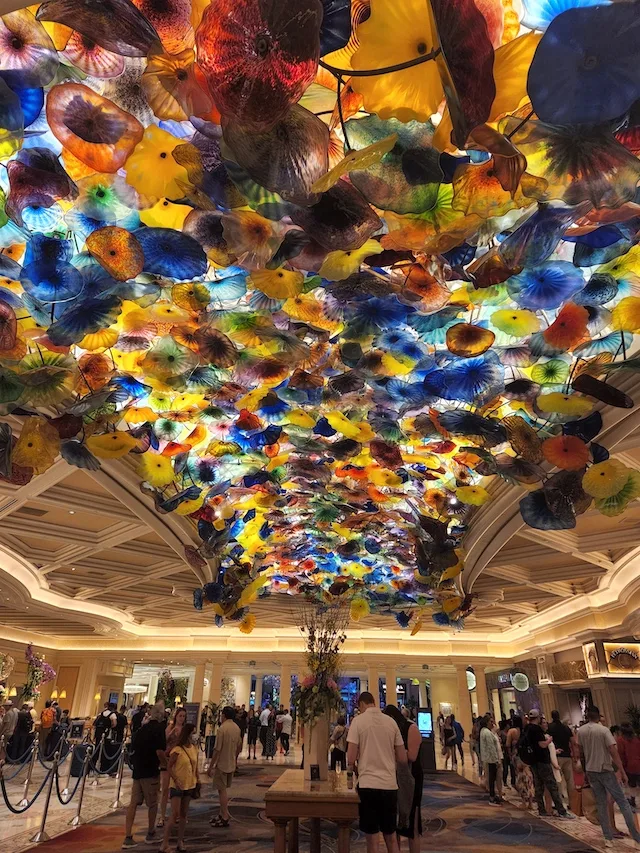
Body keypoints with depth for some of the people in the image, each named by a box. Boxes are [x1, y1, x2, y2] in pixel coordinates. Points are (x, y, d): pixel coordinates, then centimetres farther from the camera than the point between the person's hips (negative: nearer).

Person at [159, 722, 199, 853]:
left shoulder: (194, 748, 0)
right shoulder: (177, 750, -19)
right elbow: (169, 768, -14)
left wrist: (197, 779, 5)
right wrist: (176, 781, -19)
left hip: (189, 785, 6)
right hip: (177, 786, -6)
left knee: (183, 814, 14)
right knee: (174, 815, -8)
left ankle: (180, 841, 26)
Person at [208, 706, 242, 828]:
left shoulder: (222, 729, -19)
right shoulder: (237, 728, 4)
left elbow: (217, 750, -20)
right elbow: (239, 747, 13)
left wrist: (211, 766, -13)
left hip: (222, 764, -7)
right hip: (231, 764, 7)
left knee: (222, 790, 4)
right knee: (224, 789, 19)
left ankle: (225, 818, 9)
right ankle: (223, 814, 27)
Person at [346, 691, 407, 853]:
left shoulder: (358, 720, -6)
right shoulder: (391, 722, 4)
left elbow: (351, 760, -10)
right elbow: (403, 759, 7)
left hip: (368, 784, -3)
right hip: (390, 785, 3)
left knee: (372, 838, 9)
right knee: (391, 837, 18)